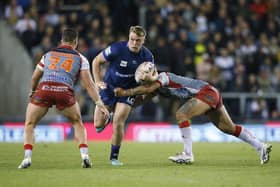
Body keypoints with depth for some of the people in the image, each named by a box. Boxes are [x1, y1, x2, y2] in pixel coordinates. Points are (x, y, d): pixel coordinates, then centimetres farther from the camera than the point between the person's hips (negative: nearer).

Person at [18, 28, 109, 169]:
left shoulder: (48, 54, 28)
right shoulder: (80, 58, 22)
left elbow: (35, 78, 36)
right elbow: (88, 84, 13)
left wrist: (32, 92, 54)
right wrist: (99, 103, 14)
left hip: (44, 89, 0)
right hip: (65, 92, 0)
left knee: (30, 125, 17)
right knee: (77, 124, 24)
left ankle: (27, 157, -2)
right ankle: (85, 155, 8)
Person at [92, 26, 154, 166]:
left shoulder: (147, 56, -13)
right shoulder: (117, 49, -22)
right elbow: (96, 61, -8)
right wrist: (98, 82, -15)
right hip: (109, 87, 0)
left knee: (118, 124, -13)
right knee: (98, 124, -2)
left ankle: (114, 157, 5)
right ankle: (108, 117, 36)